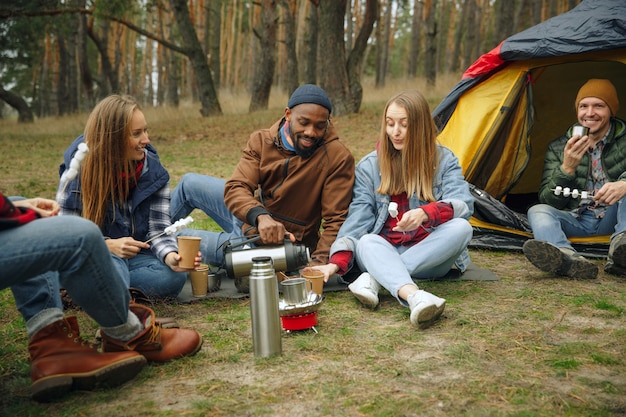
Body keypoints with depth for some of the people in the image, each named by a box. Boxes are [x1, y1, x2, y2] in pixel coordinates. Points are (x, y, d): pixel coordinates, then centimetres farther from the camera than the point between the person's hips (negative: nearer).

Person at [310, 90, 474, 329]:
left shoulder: (444, 160, 1)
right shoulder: (369, 166, 3)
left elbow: (463, 204, -15)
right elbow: (358, 218, -7)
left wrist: (425, 213, -37)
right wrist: (337, 262, -23)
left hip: (431, 254, 0)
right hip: (384, 253, 0)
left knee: (461, 227, -29)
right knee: (367, 242, -33)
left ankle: (375, 278, -34)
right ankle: (414, 297, -61)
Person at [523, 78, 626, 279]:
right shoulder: (558, 148, 2)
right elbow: (546, 200, -6)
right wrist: (567, 168, -23)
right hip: (575, 221, 1)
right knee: (538, 211, -27)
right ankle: (567, 257, -58)